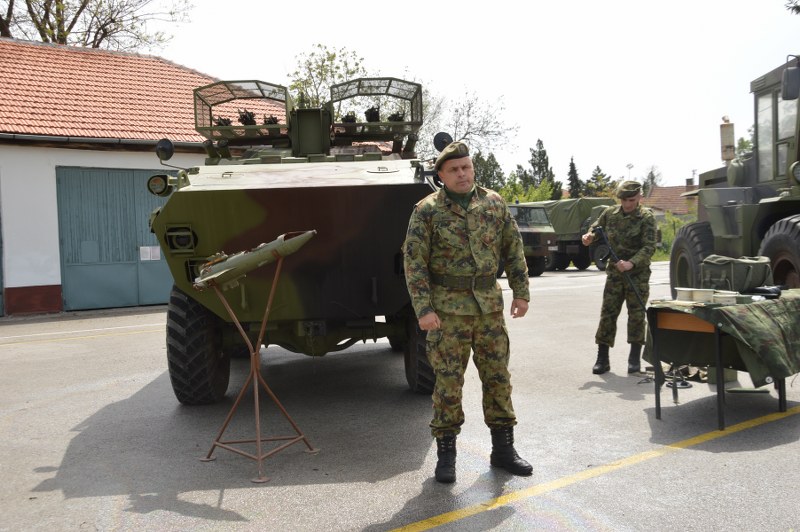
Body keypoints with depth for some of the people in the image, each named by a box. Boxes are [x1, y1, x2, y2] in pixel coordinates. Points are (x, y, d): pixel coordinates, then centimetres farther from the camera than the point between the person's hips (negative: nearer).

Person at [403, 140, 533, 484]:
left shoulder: (494, 203, 6)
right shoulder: (427, 211, -5)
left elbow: (514, 249, 11)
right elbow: (413, 262, -8)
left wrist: (521, 292, 5)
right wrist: (423, 309, -15)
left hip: (489, 305, 4)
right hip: (448, 308, -3)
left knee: (498, 377, 10)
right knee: (448, 381, 2)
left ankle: (503, 449, 24)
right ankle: (446, 453, 17)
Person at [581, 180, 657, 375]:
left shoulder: (646, 217, -7)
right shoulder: (610, 213, 4)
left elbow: (649, 247, -15)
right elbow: (595, 229, 18)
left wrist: (631, 263, -30)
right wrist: (589, 237, -7)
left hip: (638, 274, -3)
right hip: (614, 272, 3)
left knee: (636, 315, 1)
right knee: (607, 315, 1)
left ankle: (634, 359, 13)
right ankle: (602, 359, 7)